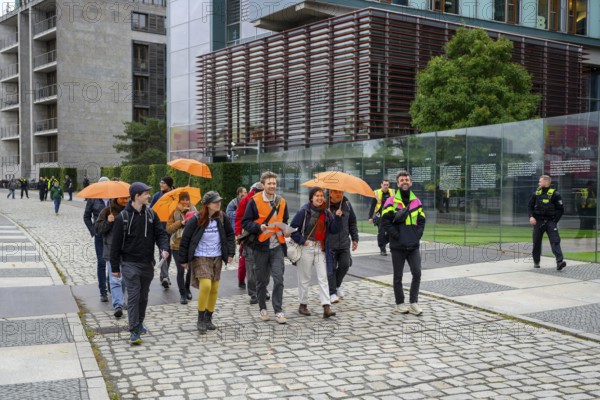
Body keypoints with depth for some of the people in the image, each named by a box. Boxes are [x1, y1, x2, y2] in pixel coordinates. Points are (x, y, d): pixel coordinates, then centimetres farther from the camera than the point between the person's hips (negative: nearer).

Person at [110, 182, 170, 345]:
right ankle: (134, 332, -6)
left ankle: (139, 324, 31)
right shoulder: (123, 217, -8)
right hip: (130, 264, -4)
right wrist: (115, 267, -2)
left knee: (143, 296, 14)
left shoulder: (151, 214, 4)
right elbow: (116, 243, -4)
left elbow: (160, 233, 6)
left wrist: (164, 248, -16)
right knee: (133, 296, -9)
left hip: (147, 263, 4)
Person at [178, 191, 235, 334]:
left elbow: (230, 234, 12)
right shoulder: (196, 219, -12)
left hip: (217, 257, 5)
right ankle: (200, 320, -6)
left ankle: (208, 319, 23)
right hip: (200, 257, -5)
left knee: (214, 289, 7)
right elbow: (185, 239, -6)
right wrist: (183, 260, -2)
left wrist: (230, 253, 5)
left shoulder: (222, 218, -1)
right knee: (205, 285, -21)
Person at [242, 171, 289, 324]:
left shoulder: (281, 202, 8)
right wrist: (259, 227, -22)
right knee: (262, 280, 10)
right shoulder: (254, 201, -6)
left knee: (278, 279, -5)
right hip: (260, 246, -2)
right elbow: (245, 223, -5)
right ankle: (263, 308, 26)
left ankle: (278, 311, 2)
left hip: (277, 246, 2)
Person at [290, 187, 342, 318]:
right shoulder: (304, 211, -7)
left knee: (323, 278, -2)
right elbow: (293, 228, -6)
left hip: (320, 248, 4)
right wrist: (302, 241, -13)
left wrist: (337, 217, -11)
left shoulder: (326, 213, 7)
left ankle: (326, 307, -4)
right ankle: (303, 305, 20)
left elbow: (334, 230, 3)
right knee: (304, 278, 7)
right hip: (306, 248, -4)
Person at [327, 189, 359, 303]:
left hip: (344, 243, 4)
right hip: (330, 244, -4)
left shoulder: (347, 204, 5)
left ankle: (337, 285, 31)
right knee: (331, 268, -1)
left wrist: (355, 238, 11)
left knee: (345, 265, 5)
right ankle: (332, 292, 11)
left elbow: (352, 223, 13)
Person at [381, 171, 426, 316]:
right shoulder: (391, 202, -4)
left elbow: (422, 221, 13)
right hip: (397, 246, -3)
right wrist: (396, 236, -12)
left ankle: (413, 303, 9)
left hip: (414, 245, 3)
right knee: (398, 276, 6)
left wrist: (417, 235, -1)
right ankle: (400, 304, 17)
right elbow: (385, 221, -7)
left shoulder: (417, 202, 9)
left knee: (417, 273, -2)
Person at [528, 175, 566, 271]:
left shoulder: (554, 194, -4)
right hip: (538, 221, 4)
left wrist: (555, 221, -6)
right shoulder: (536, 193, 7)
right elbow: (530, 206, 13)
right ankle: (536, 262, 23)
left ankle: (559, 262, -24)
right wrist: (531, 216, -3)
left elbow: (561, 209, 0)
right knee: (536, 242, 8)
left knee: (555, 241, -15)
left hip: (551, 221, -4)